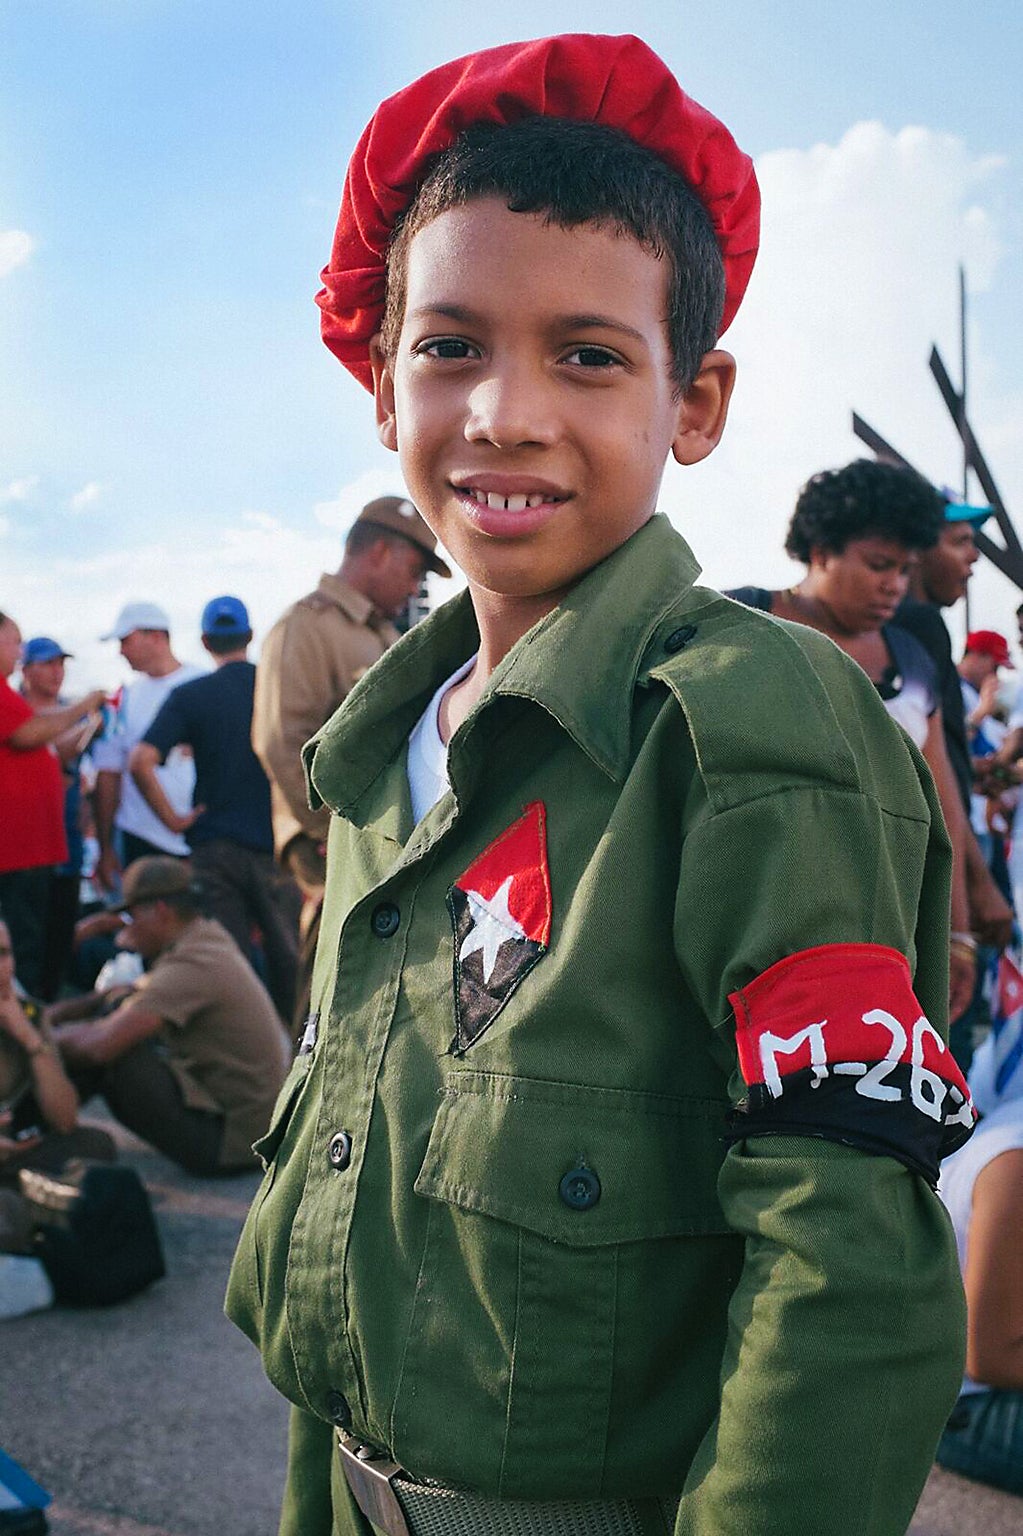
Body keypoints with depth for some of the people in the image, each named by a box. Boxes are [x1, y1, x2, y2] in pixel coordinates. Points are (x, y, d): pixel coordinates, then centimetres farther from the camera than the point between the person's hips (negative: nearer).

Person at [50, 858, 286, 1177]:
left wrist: (52, 1038, -7)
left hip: (228, 1145, -10)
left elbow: (101, 1044, -27)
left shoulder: (191, 966, -23)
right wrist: (59, 1012, 5)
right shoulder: (209, 937, 8)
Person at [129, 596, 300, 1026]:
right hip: (277, 844, 0)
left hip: (214, 845, 0)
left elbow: (141, 761, -13)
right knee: (288, 957, 9)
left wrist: (174, 820, -4)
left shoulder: (189, 695, -1)